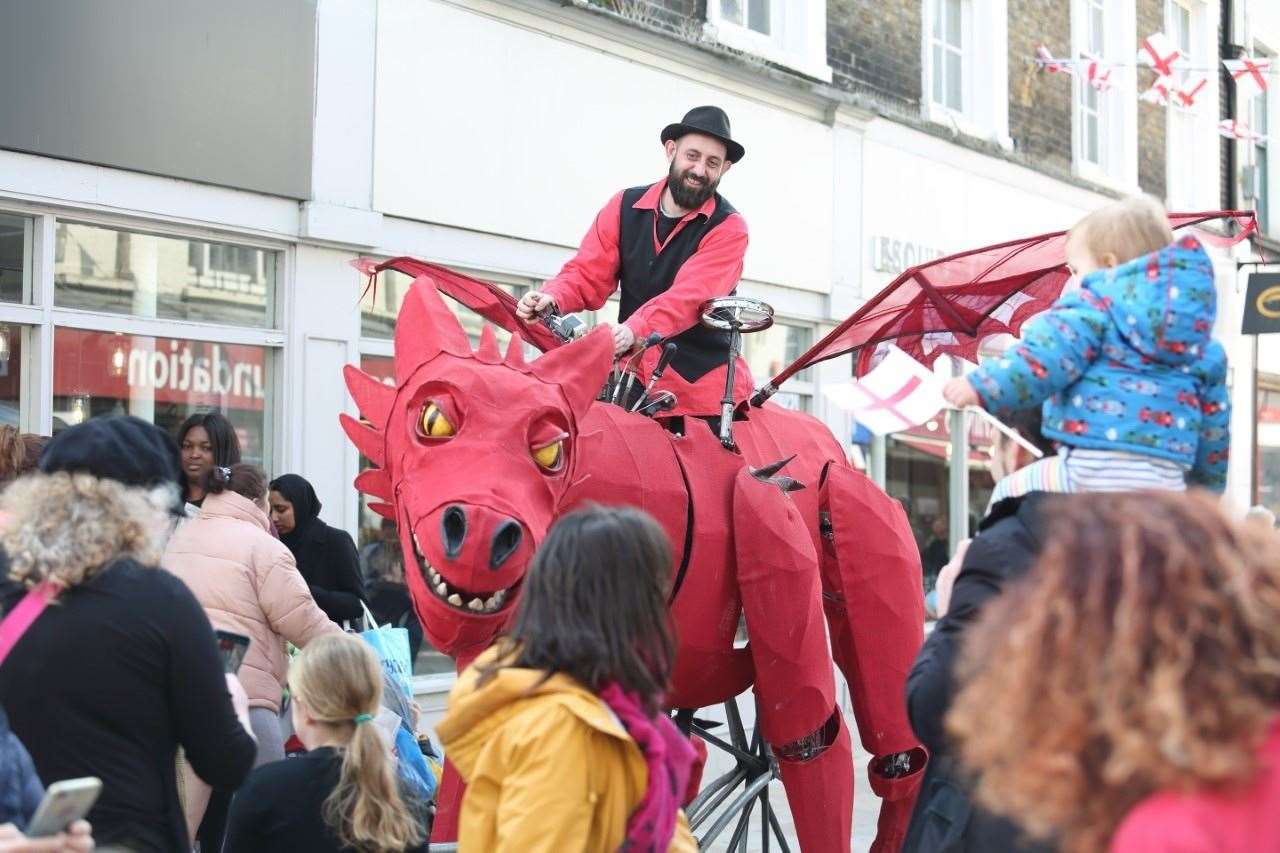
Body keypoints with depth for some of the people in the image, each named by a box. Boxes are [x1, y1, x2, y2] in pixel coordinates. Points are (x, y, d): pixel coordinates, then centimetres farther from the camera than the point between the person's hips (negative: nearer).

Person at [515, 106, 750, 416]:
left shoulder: (728, 228, -8)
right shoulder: (625, 206, 7)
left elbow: (689, 296, -23)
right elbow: (590, 273, 1)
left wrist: (634, 330, -39)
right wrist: (552, 298, -22)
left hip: (703, 384, -3)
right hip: (633, 376, 3)